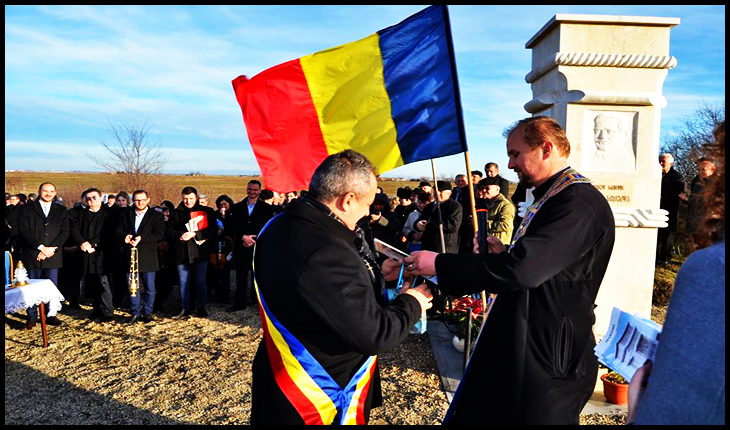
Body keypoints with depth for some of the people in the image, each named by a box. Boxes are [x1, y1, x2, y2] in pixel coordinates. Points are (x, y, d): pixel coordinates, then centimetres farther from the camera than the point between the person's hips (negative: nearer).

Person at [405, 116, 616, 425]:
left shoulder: (579, 202, -21)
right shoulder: (553, 197, 13)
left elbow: (522, 268, -30)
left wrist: (439, 264, -24)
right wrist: (503, 256, 3)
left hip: (547, 359, -10)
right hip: (520, 346, 10)